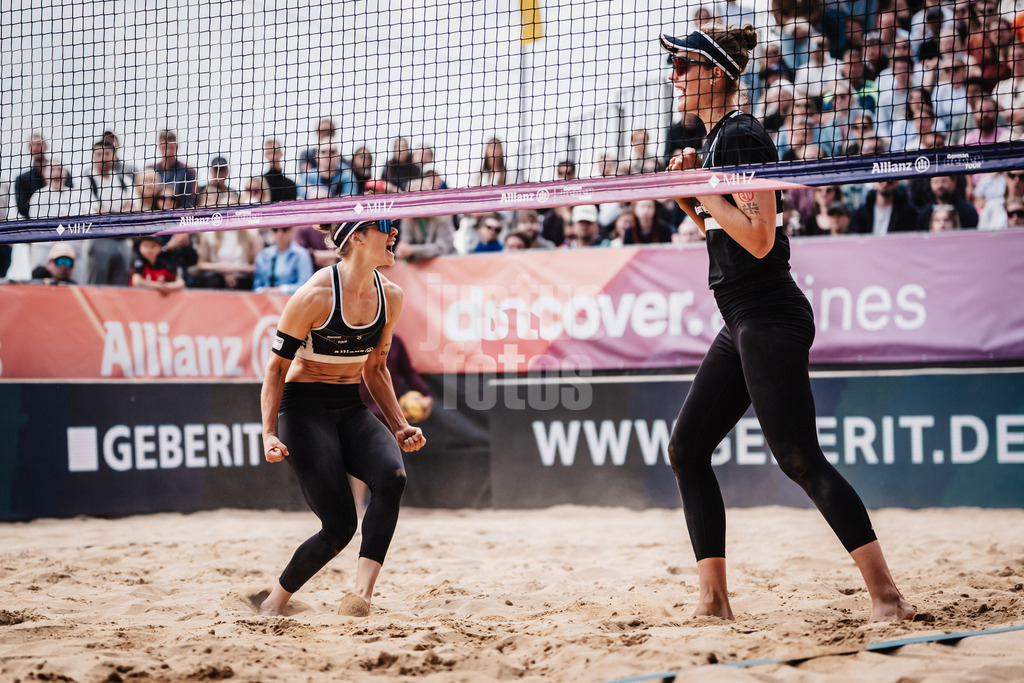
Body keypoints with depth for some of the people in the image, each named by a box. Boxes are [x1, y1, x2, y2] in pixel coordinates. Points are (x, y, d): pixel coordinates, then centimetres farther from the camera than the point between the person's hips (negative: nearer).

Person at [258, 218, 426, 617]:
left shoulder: (390, 297, 3)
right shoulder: (315, 296, -15)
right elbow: (276, 367, -8)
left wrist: (400, 427, 8)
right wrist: (269, 434, -17)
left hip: (352, 409, 6)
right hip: (305, 410, -6)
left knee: (392, 475, -27)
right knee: (340, 527, -13)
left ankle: (361, 594, -33)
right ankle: (274, 602, 10)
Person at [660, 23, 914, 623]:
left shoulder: (743, 136, -13)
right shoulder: (717, 139, 16)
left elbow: (759, 237, -21)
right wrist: (690, 192, 10)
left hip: (771, 320, -11)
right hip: (743, 324, 11)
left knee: (801, 461, -12)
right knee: (687, 449, 7)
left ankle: (887, 594, -10)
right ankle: (715, 600, 8)